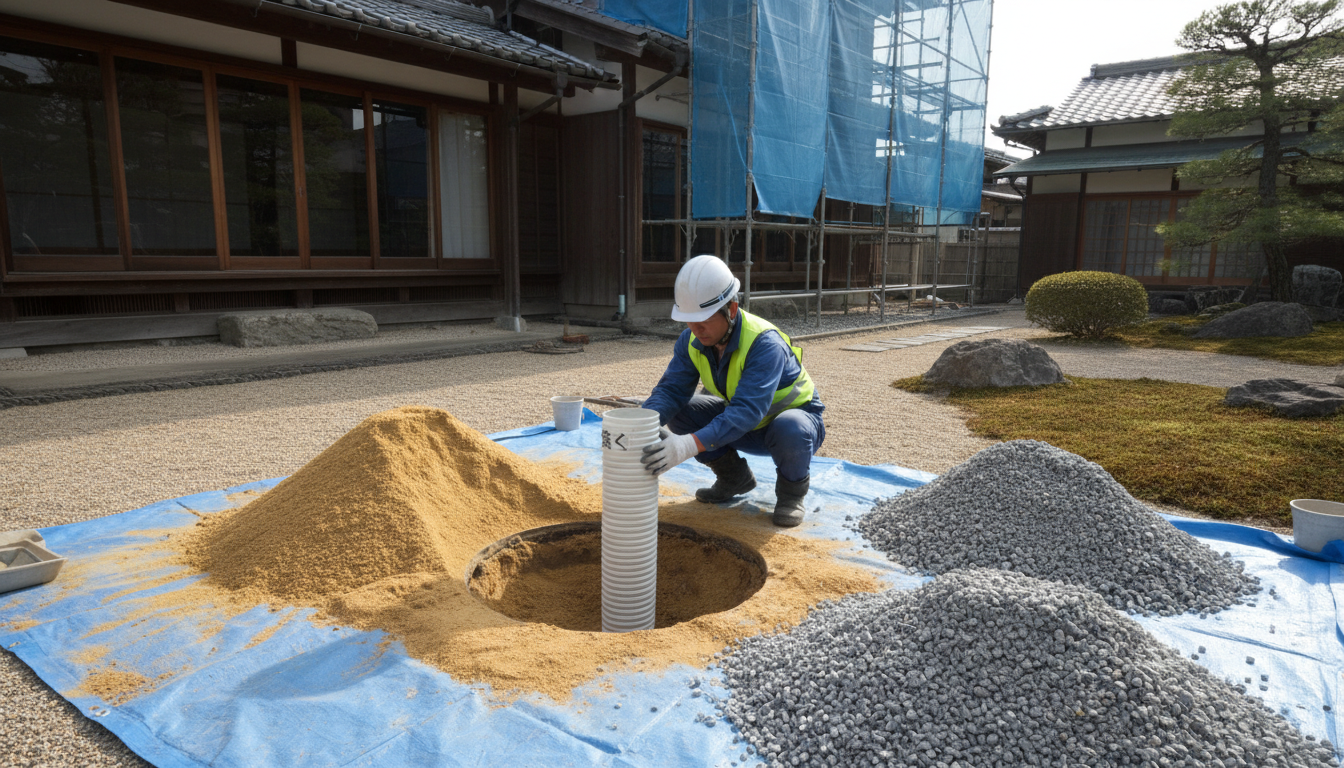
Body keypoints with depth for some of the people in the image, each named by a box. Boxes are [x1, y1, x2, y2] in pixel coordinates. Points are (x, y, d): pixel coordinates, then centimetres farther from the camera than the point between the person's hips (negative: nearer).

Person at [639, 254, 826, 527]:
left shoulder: (765, 344, -35)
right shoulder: (691, 340, -14)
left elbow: (747, 411, -46)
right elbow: (671, 389, -18)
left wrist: (689, 445, -59)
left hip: (796, 415, -6)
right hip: (745, 427, 6)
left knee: (788, 429, -41)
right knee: (677, 412, -14)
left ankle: (792, 488, -5)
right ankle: (735, 477, 9)